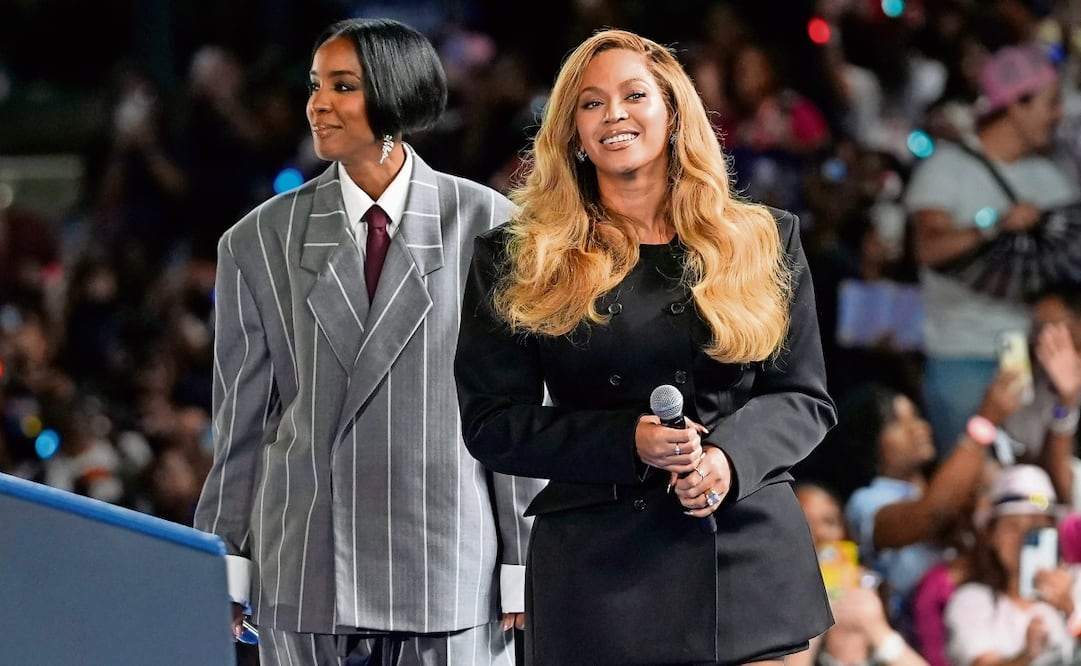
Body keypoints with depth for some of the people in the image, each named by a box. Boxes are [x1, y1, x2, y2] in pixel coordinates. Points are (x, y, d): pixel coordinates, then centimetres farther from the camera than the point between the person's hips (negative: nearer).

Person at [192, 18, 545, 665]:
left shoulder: (487, 225, 0)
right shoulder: (261, 241, 6)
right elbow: (242, 421, 9)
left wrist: (523, 567, 0)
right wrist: (224, 570, 7)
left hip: (454, 576, -2)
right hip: (305, 581, 2)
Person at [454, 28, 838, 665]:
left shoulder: (764, 241, 9)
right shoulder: (518, 261, 5)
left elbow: (805, 398, 9)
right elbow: (490, 421, 1)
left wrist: (732, 456, -12)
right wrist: (627, 441, -14)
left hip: (751, 561, 1)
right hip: (598, 568, -1)